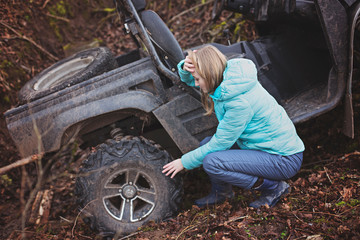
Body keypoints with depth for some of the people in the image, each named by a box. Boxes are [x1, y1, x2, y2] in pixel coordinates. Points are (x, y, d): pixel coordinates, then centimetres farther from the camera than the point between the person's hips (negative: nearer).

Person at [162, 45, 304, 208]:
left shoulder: (240, 101, -28)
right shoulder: (226, 74, -3)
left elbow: (220, 143, -19)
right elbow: (189, 78, 14)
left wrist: (184, 162, -8)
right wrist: (185, 68, -11)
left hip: (285, 159, -9)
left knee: (211, 162, -21)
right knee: (206, 144, 2)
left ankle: (275, 188, -6)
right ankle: (221, 193, 23)